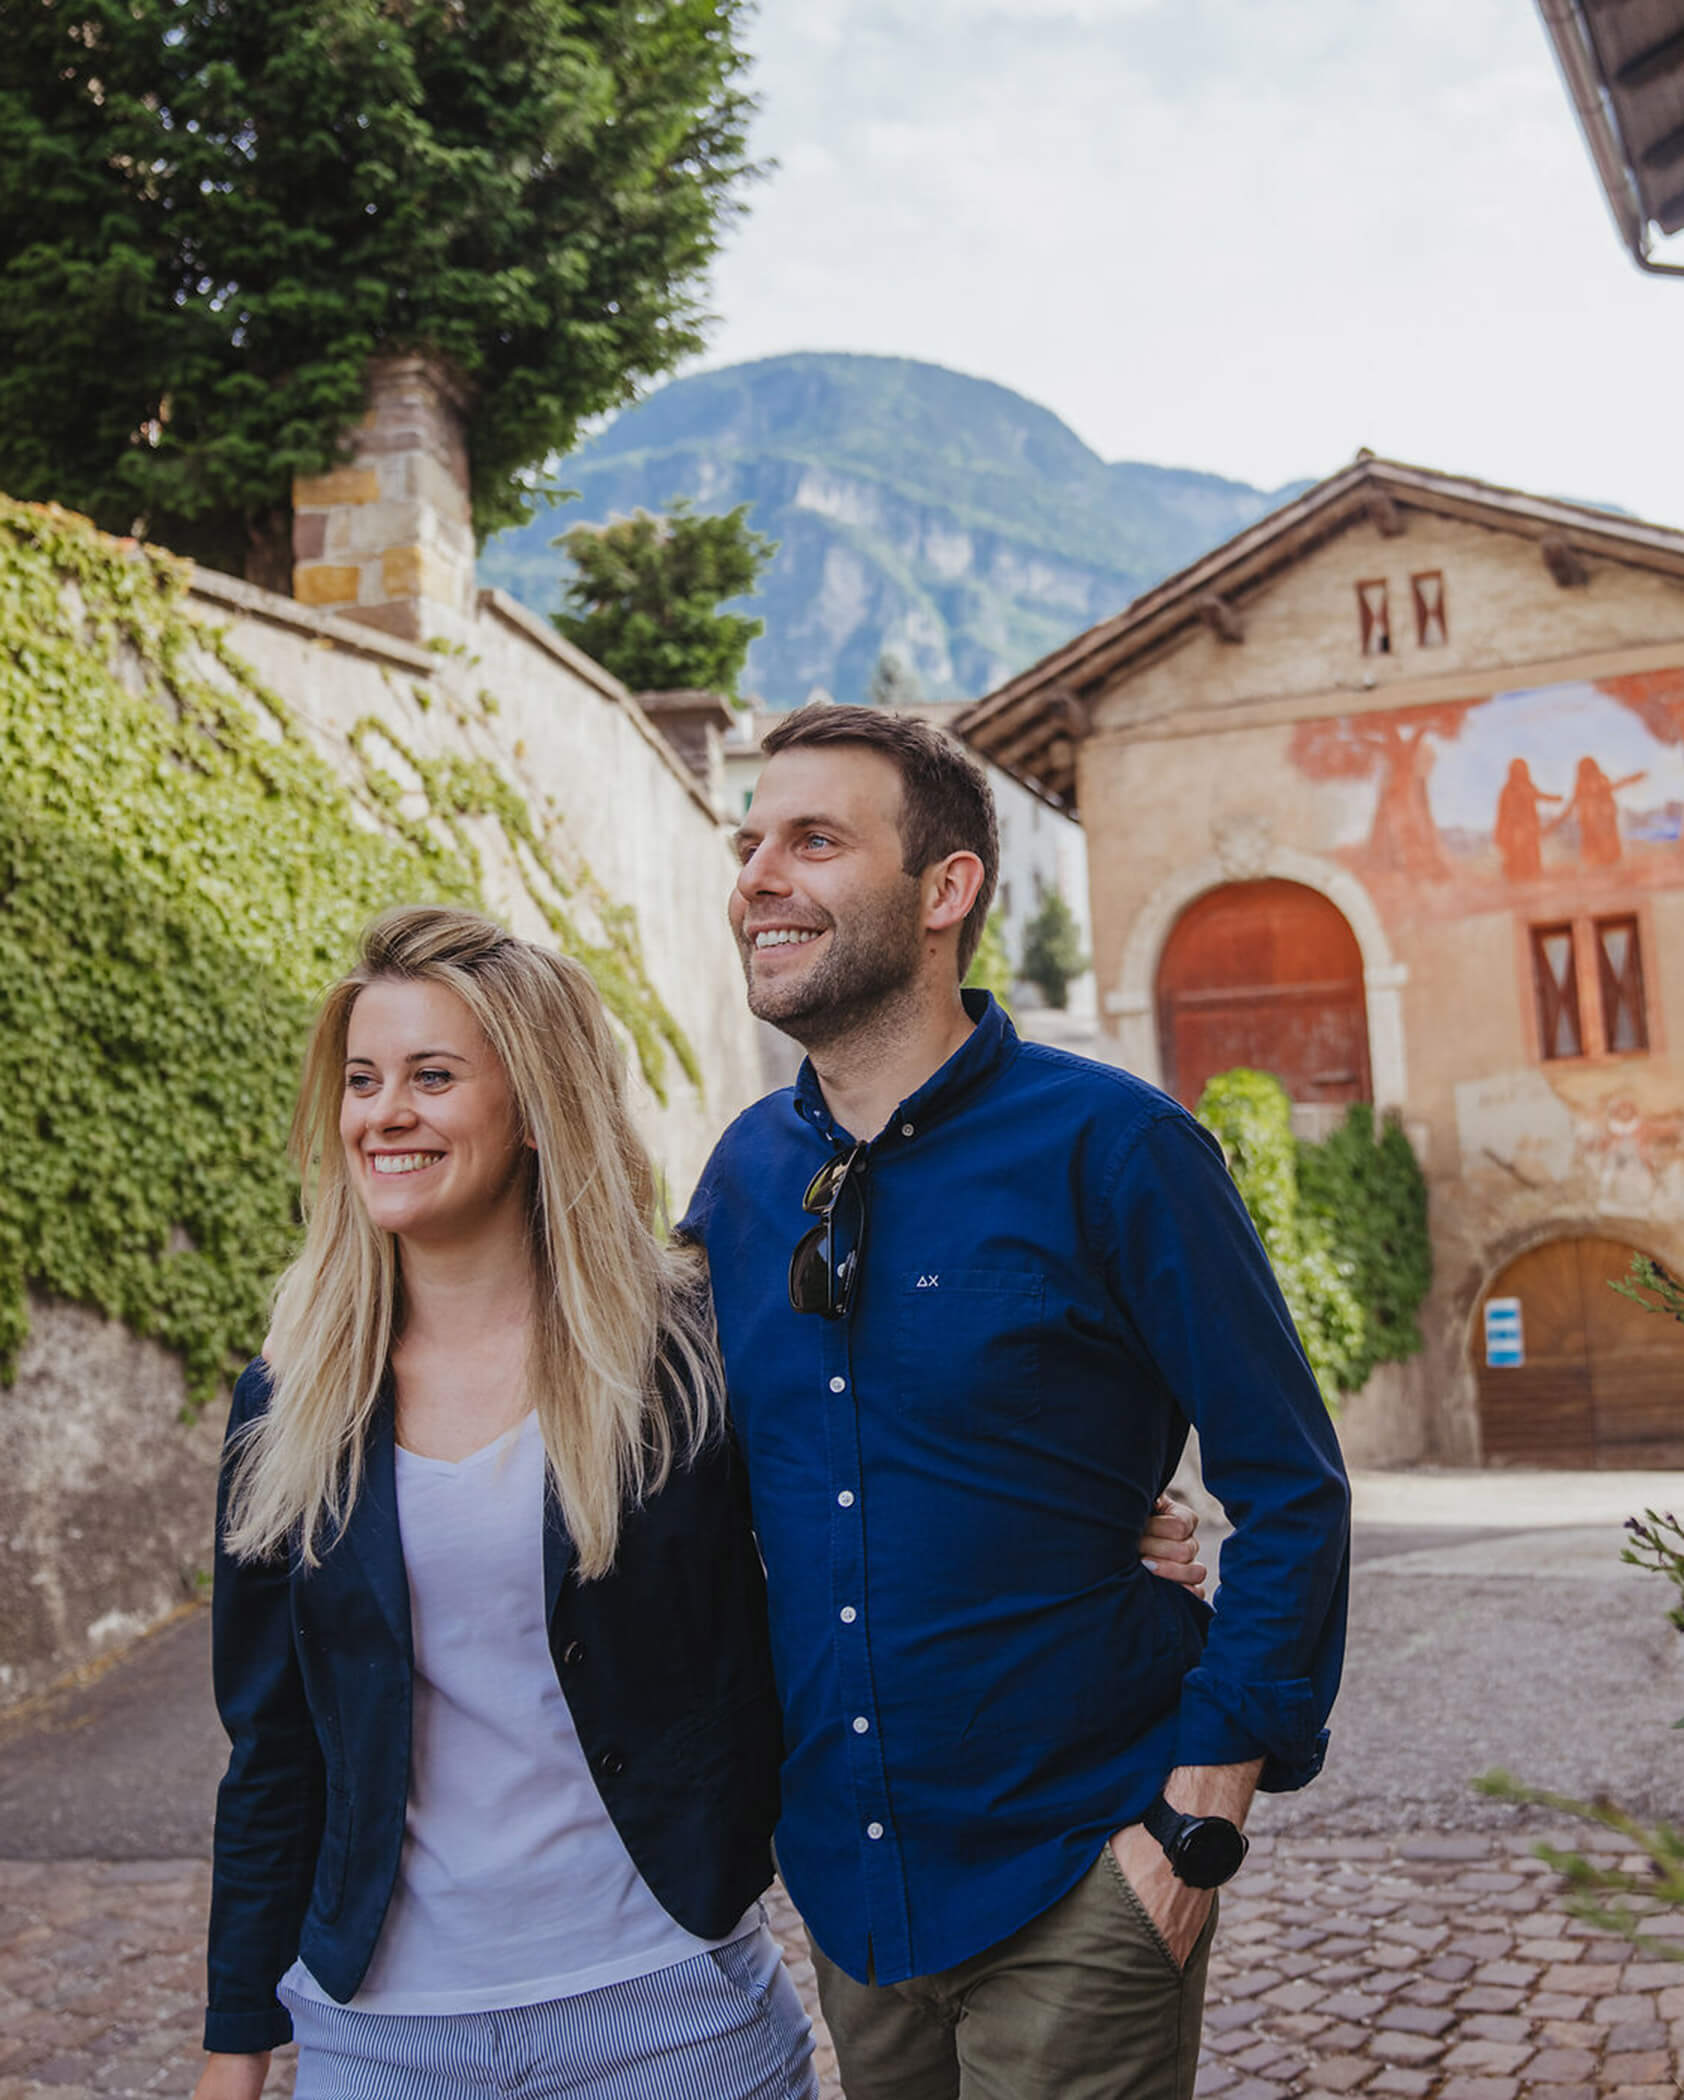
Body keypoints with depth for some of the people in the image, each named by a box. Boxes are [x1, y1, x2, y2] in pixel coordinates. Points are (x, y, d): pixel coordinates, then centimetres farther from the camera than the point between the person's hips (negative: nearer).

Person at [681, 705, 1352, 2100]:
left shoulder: (1108, 1147, -15)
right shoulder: (746, 1172, 1)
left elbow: (1289, 1490, -13)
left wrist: (1201, 1817, -15)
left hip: (1071, 1882, -5)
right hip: (842, 1879, 5)